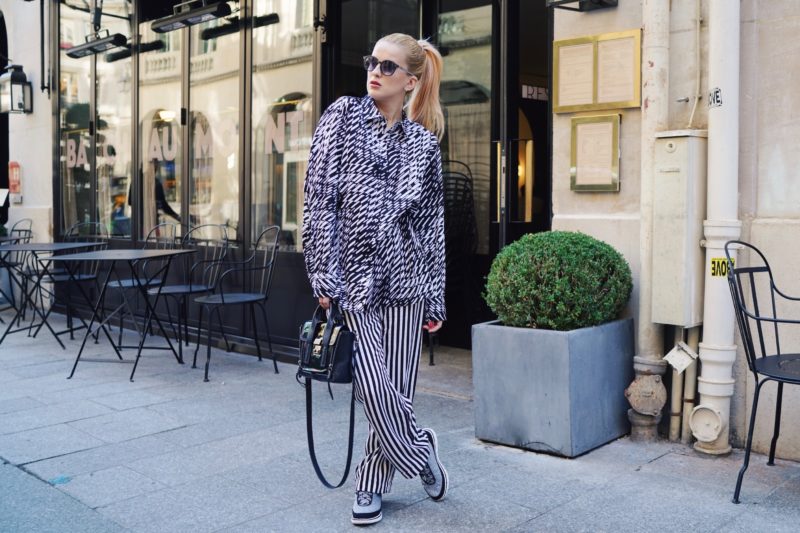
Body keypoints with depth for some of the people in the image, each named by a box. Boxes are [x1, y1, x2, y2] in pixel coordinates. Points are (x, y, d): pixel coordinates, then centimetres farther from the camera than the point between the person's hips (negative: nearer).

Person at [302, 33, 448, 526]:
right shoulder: (342, 116, 3)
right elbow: (319, 197, -4)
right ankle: (420, 451, 23)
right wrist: (324, 274, -11)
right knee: (373, 387, -5)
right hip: (353, 276, -2)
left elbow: (434, 222, 9)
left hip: (404, 278, 2)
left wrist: (437, 297, 8)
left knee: (397, 387, 4)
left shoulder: (424, 142, 7)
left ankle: (372, 486, 22)